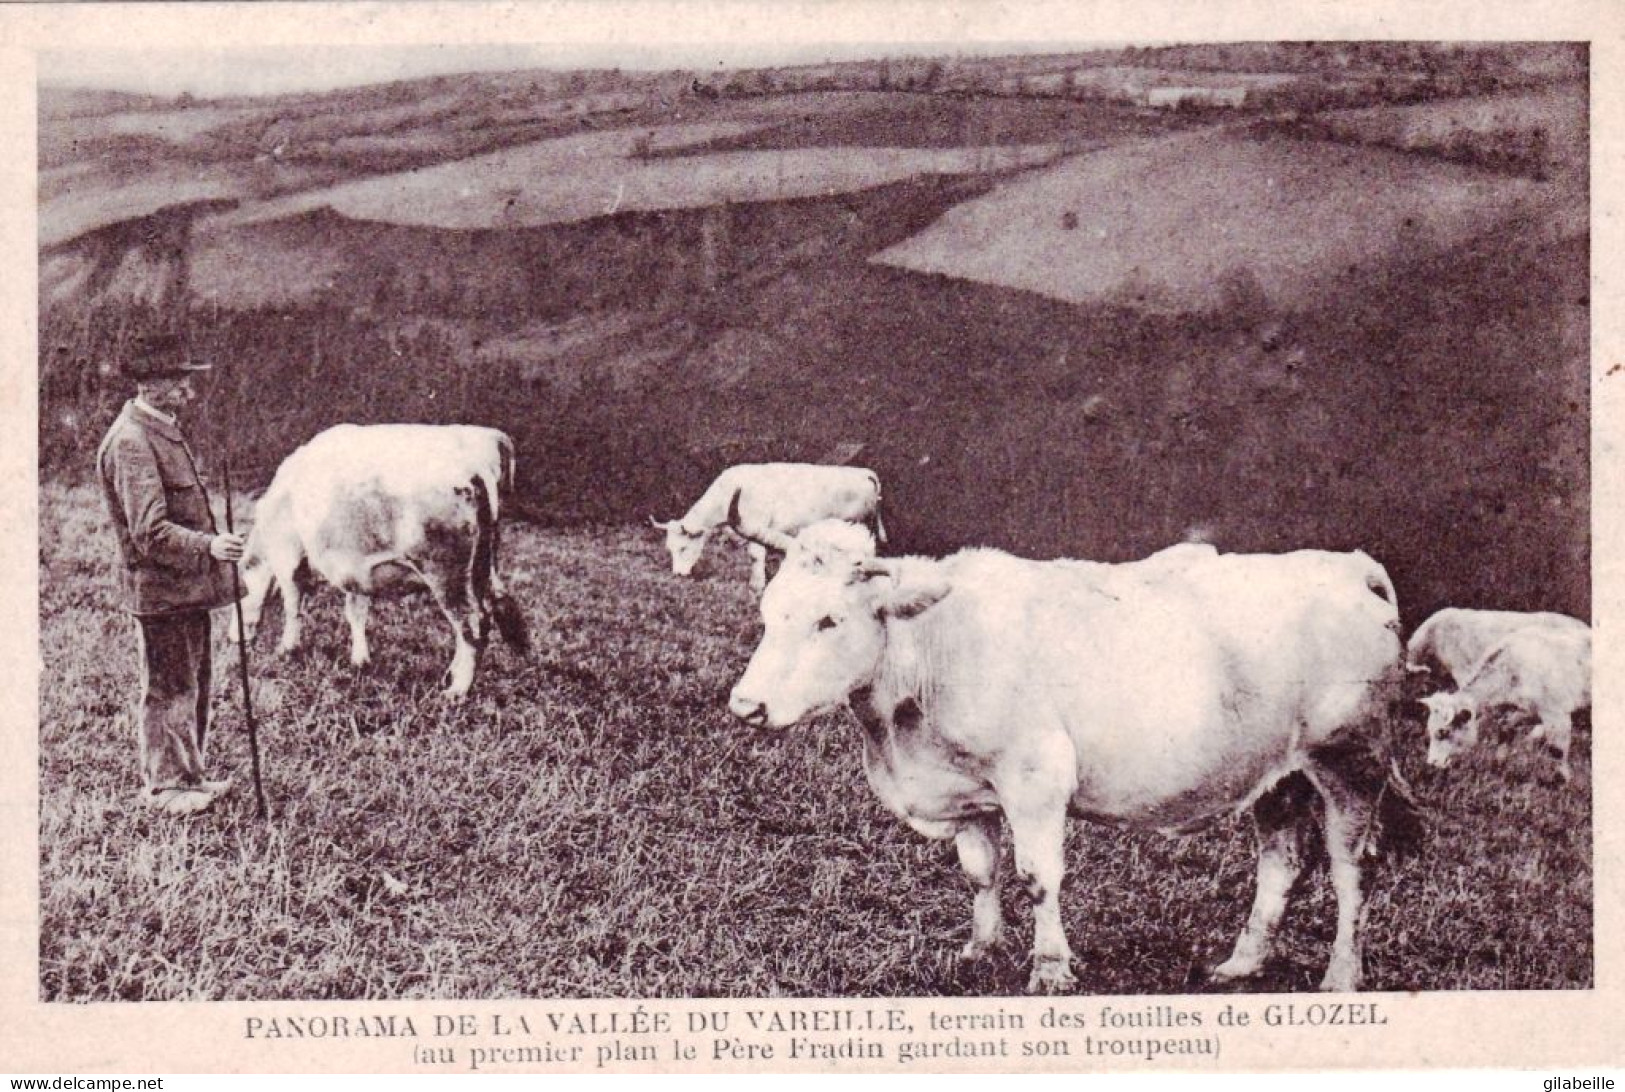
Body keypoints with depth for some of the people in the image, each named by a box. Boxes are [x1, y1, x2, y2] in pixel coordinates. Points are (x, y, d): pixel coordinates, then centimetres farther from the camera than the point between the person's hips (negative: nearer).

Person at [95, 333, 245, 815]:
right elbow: (150, 532, -25)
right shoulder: (131, 442, -20)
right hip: (159, 590, -10)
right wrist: (207, 547, -34)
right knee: (167, 689, 2)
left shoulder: (164, 430, 12)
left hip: (188, 587, 10)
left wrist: (210, 548, 21)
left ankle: (188, 775, 30)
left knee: (193, 684, 18)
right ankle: (164, 785, 14)